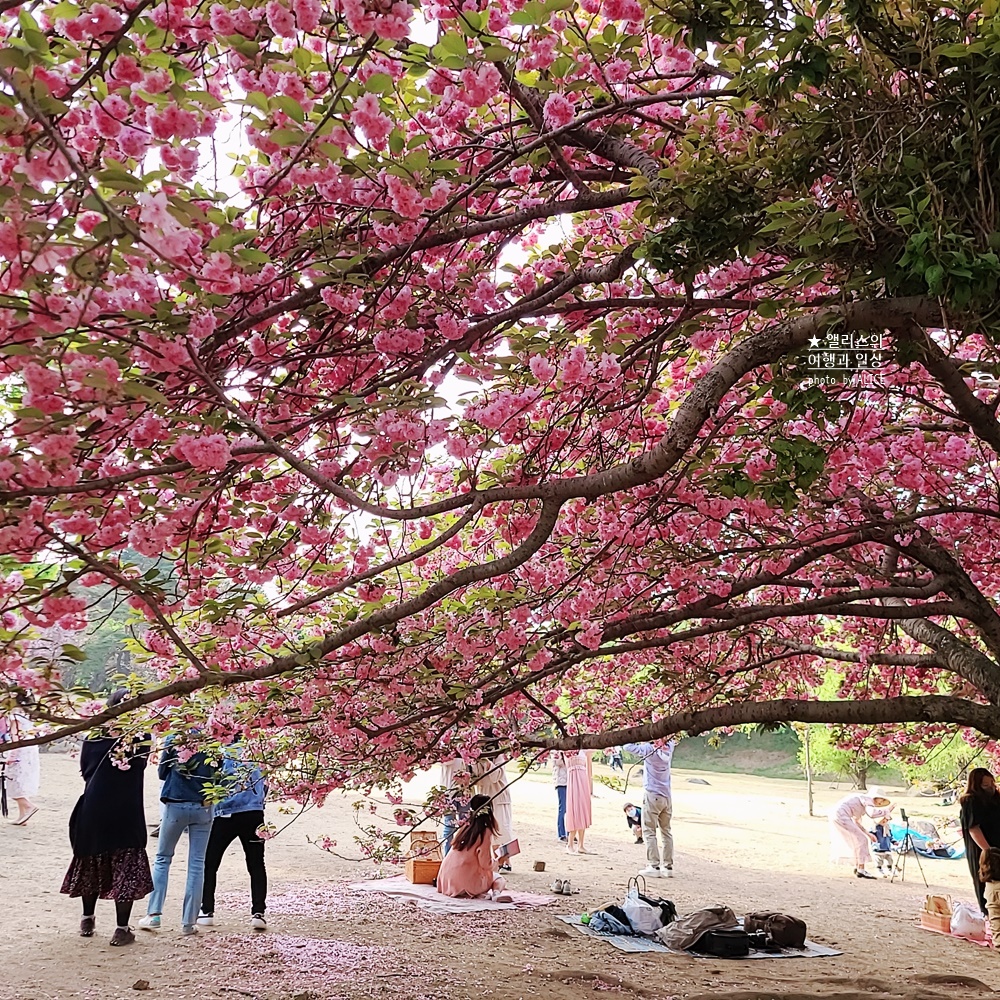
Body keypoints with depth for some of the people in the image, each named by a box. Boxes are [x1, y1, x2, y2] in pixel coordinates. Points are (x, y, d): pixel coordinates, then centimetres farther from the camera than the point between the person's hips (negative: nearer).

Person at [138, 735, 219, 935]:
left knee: (162, 859, 16)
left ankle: (154, 914, 9)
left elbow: (162, 773, 6)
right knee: (197, 864, 6)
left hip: (175, 806, 0)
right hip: (203, 808, 0)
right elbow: (218, 777, 2)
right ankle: (189, 922, 6)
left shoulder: (173, 740, -5)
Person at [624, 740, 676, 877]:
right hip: (667, 797, 5)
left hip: (652, 796, -5)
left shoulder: (649, 748, -14)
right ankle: (668, 866, 11)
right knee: (666, 832, 10)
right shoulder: (668, 748, 1)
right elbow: (672, 741, 24)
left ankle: (654, 866, -5)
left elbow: (628, 746, -13)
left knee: (649, 832, 0)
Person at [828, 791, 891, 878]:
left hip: (835, 815, 10)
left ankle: (857, 868, 27)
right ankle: (861, 871, -4)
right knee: (861, 840, -4)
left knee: (856, 840, 21)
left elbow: (856, 822, 28)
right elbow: (872, 813, -21)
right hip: (841, 815, -10)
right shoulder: (868, 799, -1)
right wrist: (885, 811, -5)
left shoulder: (863, 804, 26)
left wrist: (868, 834, 22)